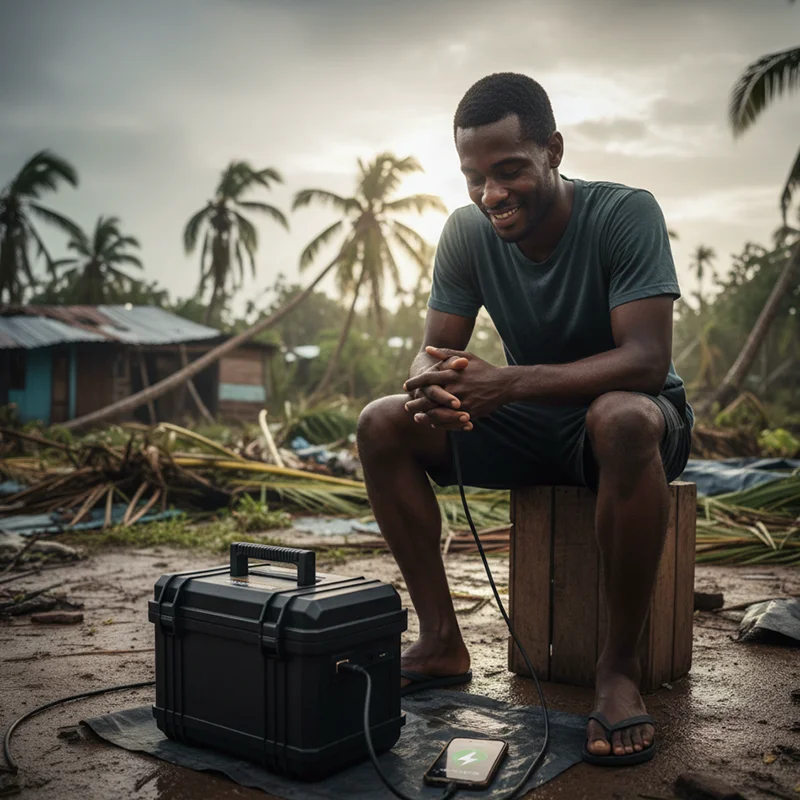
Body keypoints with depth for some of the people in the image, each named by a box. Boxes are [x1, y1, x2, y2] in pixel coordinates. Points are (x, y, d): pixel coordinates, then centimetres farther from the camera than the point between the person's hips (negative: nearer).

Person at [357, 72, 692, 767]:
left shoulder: (625, 214, -20)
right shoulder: (467, 232, -6)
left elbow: (647, 359, -29)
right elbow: (434, 350, -6)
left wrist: (505, 383, -42)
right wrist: (428, 390, -32)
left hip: (638, 416, -4)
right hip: (531, 425, 5)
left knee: (624, 419, -41)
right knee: (382, 424, -13)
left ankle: (620, 664, -24)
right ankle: (443, 642, -7)